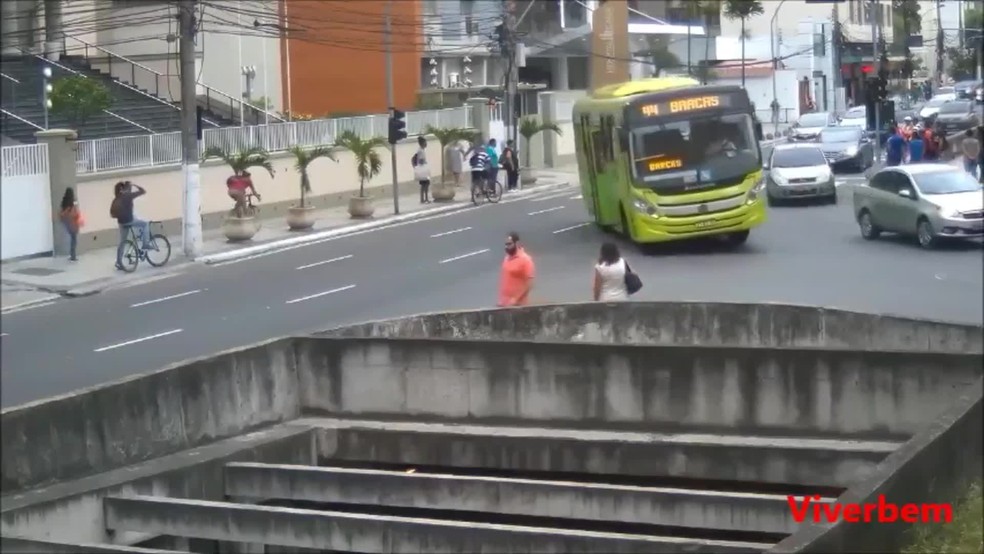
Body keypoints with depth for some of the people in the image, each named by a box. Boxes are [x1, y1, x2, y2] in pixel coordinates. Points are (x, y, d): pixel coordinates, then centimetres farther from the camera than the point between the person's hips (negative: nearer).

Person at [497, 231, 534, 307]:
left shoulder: (525, 260, -14)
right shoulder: (507, 258, 9)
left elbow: (529, 284, -17)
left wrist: (516, 300, -21)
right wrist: (501, 300, 12)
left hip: (518, 305, -7)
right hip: (505, 304, 7)